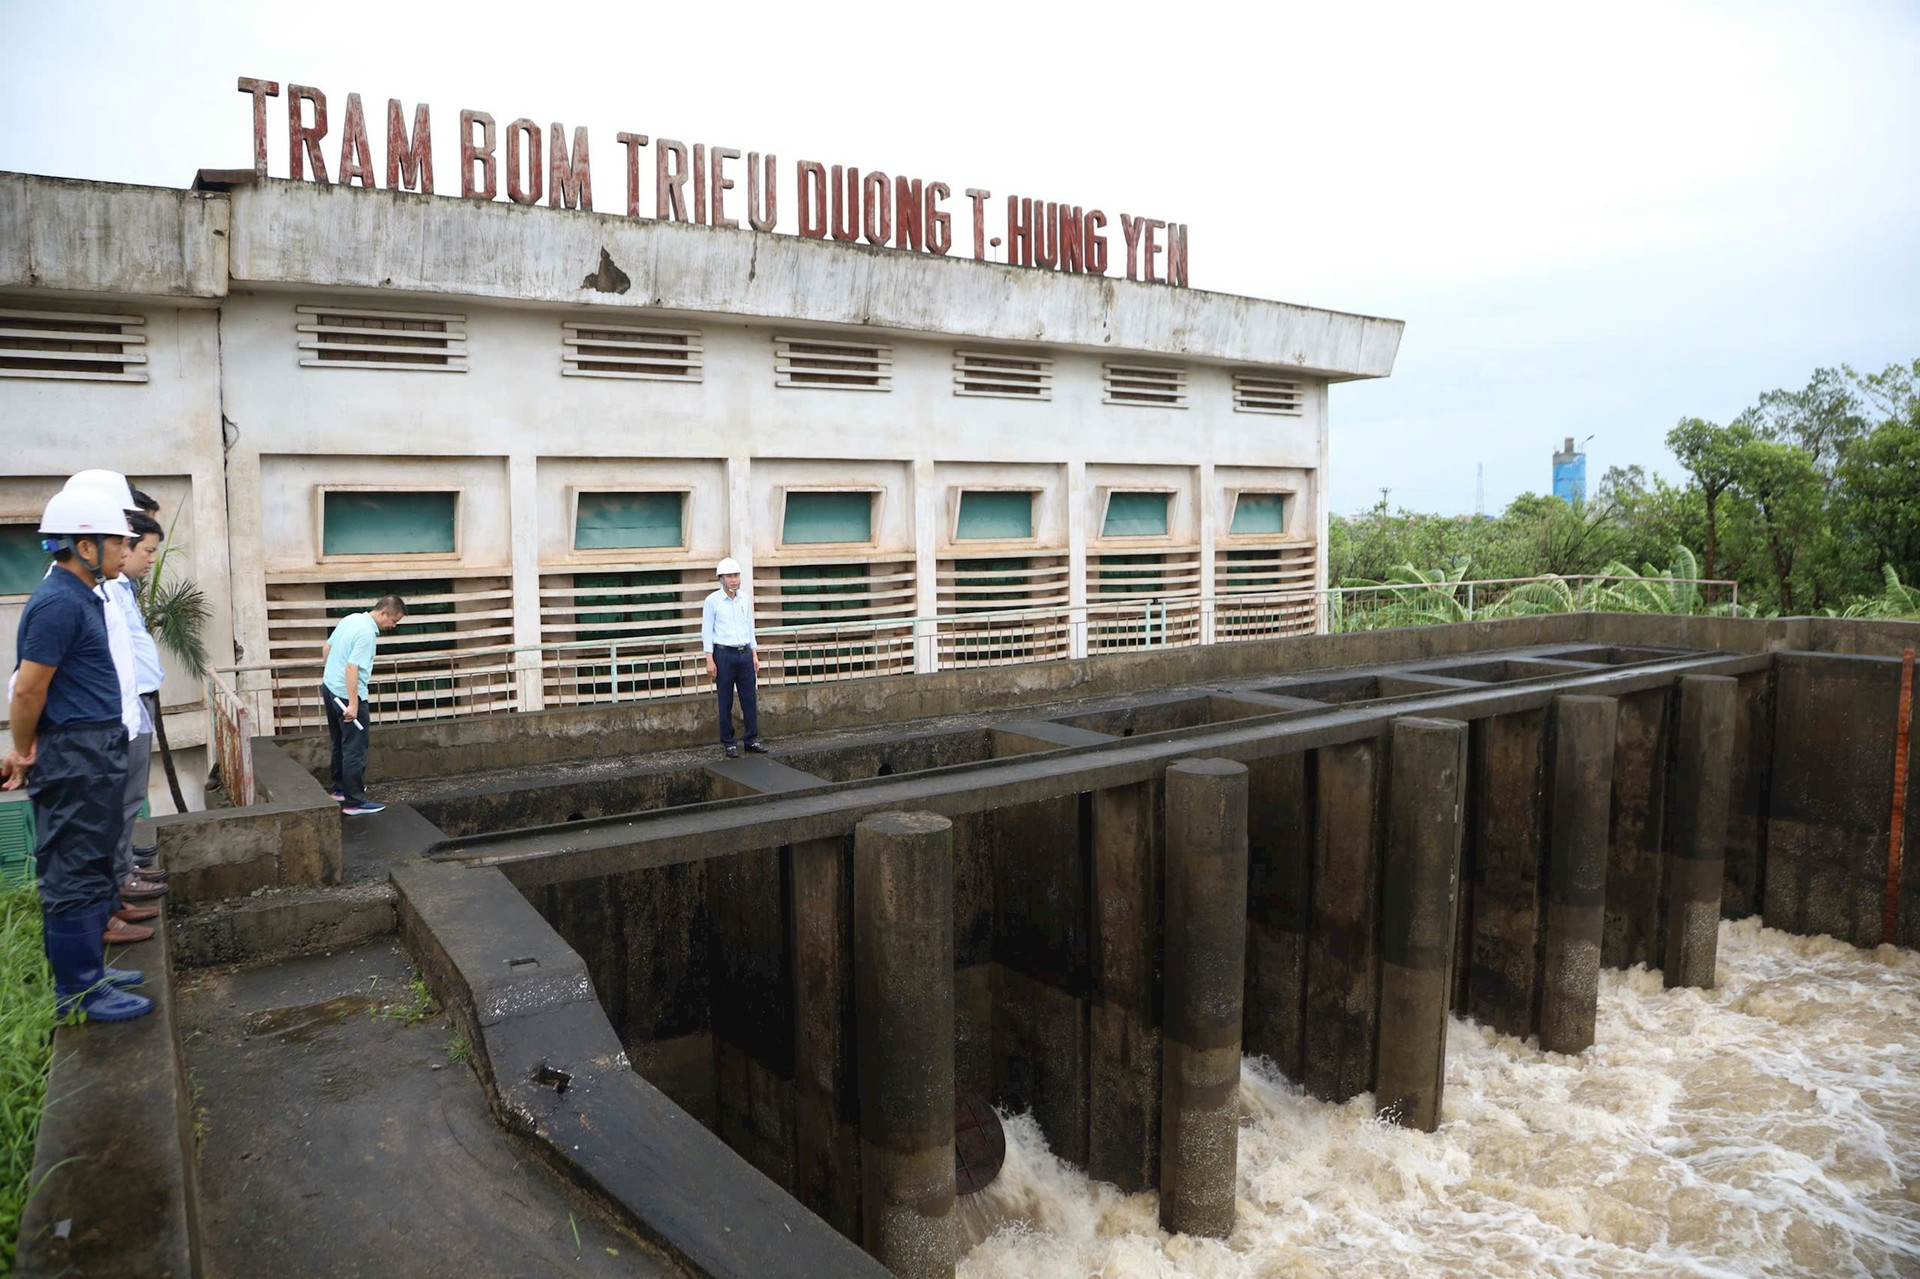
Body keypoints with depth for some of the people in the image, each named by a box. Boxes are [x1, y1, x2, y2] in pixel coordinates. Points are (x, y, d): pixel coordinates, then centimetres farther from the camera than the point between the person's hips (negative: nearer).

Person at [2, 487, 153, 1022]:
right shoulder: (59, 603, -19)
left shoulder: (82, 597, 12)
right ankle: (78, 991, 8)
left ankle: (88, 969, 28)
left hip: (98, 753, 10)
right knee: (74, 875, -1)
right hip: (73, 757, -10)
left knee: (92, 867, 17)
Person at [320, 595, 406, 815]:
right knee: (355, 749, -5)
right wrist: (353, 704, -29)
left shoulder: (350, 619, 7)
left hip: (329, 687, 10)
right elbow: (352, 668, -28)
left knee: (340, 744, 21)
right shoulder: (367, 633, -22)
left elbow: (327, 648, 18)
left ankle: (341, 788, 33)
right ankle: (354, 801, -3)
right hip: (347, 695, -10)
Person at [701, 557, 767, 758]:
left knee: (749, 699, 5)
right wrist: (709, 660, -9)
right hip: (724, 654, -4)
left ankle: (752, 740, 12)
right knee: (726, 702, 1)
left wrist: (754, 655, 11)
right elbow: (707, 631, -3)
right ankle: (728, 743, 8)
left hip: (745, 653, 4)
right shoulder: (712, 601, -3)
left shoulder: (745, 600, 10)